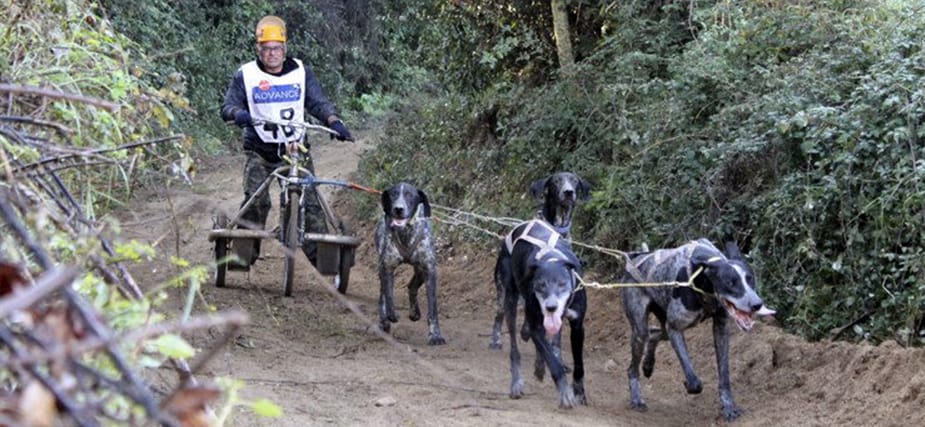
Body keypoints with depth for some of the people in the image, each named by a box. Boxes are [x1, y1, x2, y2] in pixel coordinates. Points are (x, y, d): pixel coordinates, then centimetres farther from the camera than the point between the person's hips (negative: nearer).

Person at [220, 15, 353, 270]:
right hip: (259, 151, -1)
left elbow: (318, 103, 2)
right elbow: (228, 105, -3)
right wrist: (238, 114, -28)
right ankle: (243, 253, -11)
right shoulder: (246, 75, 1)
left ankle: (321, 252, -5)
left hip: (295, 149, 1)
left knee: (310, 202, -9)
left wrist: (334, 122, -18)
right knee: (256, 201, -18)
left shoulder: (301, 72, 5)